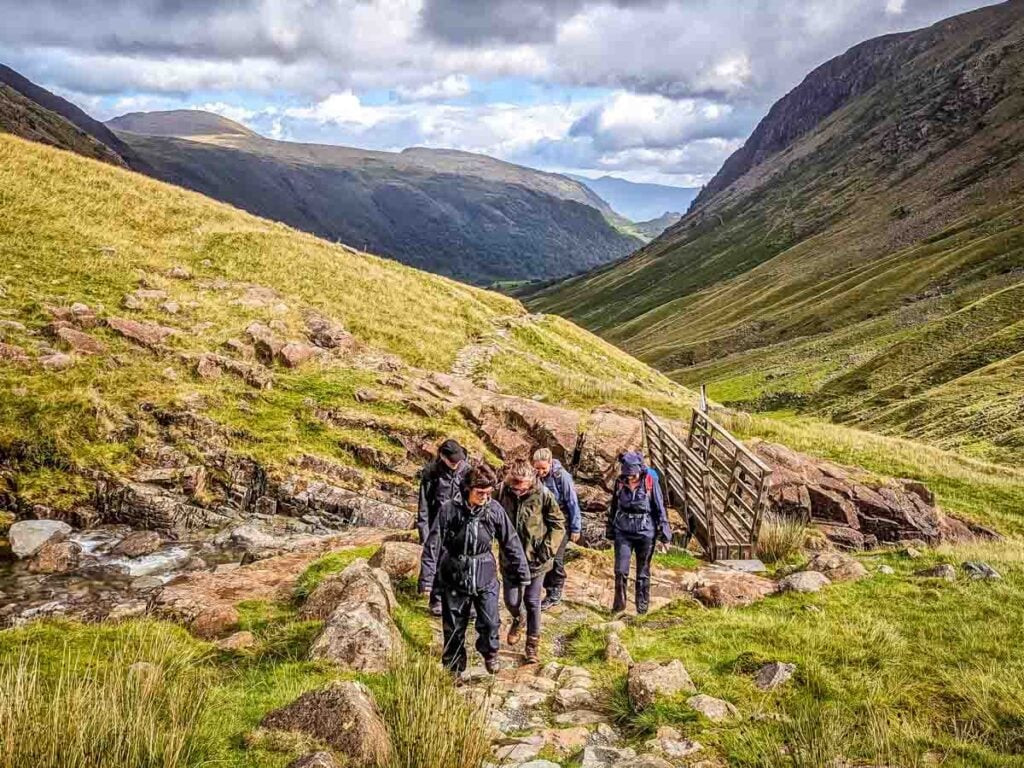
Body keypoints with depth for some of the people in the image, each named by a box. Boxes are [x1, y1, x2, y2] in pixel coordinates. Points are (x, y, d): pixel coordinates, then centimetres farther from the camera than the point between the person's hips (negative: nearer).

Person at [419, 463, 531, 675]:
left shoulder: (494, 509, -7)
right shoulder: (449, 509, -14)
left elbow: (510, 542, 2)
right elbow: (433, 545, -11)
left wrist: (522, 572, 5)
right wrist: (427, 579, -12)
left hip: (485, 578, 1)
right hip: (454, 578, -1)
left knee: (490, 623, -1)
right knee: (454, 627, 10)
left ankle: (489, 653, 32)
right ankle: (453, 669, 31)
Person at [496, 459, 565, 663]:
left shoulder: (542, 495, -17)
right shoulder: (502, 493, -13)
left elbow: (558, 523, -5)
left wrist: (549, 547, -13)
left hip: (536, 559, -2)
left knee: (532, 602, 8)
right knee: (511, 600, 8)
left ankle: (533, 644, 25)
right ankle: (517, 620, 44)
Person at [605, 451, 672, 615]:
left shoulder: (650, 482, -8)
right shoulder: (620, 482, 1)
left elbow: (660, 508, -2)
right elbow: (613, 507, 13)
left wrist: (664, 532, -4)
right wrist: (610, 530, 18)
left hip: (645, 532, -2)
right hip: (623, 532, 2)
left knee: (643, 572, 8)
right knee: (620, 570, -5)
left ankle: (643, 606, 20)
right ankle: (619, 603, 10)